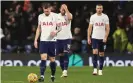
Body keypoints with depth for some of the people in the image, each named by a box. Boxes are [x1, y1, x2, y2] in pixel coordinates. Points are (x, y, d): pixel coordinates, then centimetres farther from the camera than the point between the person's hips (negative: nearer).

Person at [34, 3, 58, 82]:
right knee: (43, 58, -12)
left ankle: (53, 75, 24)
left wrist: (55, 31, -20)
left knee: (52, 59, 6)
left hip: (52, 40, -2)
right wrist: (36, 40, 9)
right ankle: (42, 76, -15)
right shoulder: (40, 16, 8)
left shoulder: (55, 16, -2)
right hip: (43, 40, 2)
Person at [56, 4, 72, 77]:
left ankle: (65, 71, -18)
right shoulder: (57, 16, 7)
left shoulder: (68, 14, -3)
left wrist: (66, 9, -22)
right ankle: (63, 71, 15)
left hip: (67, 38, -4)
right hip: (59, 38, 4)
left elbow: (70, 18, -27)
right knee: (60, 56, 7)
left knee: (66, 54, -14)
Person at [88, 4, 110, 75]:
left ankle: (100, 70, 12)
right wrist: (88, 38, 1)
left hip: (102, 38, 0)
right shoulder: (93, 17, 3)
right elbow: (90, 28, 6)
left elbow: (107, 28, 1)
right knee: (95, 53, -13)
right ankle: (95, 69, -12)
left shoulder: (105, 17, 1)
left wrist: (106, 37, -10)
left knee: (101, 54, 5)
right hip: (94, 37, 0)